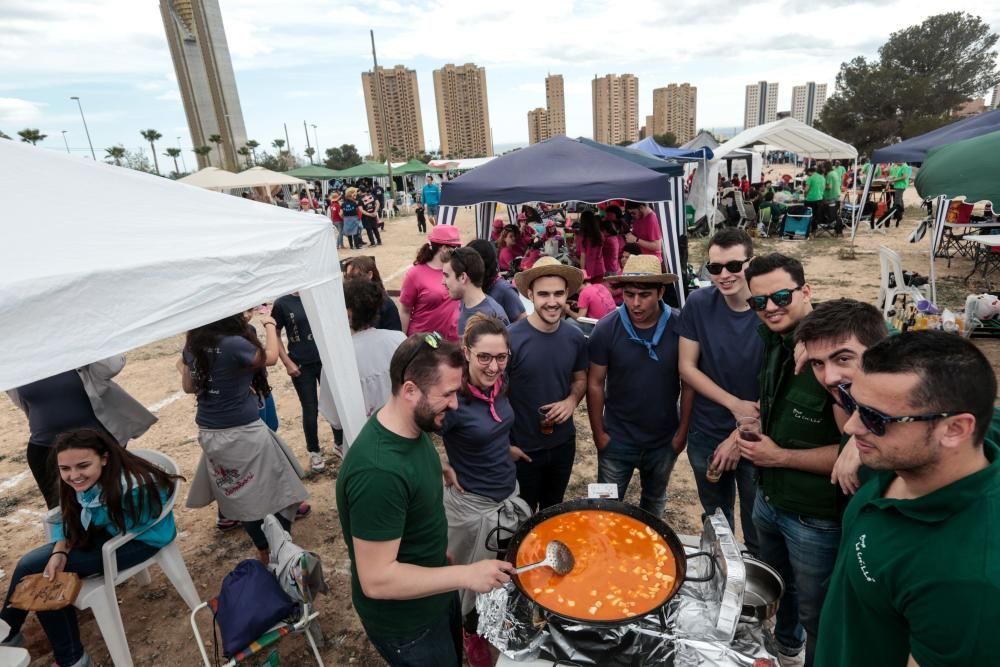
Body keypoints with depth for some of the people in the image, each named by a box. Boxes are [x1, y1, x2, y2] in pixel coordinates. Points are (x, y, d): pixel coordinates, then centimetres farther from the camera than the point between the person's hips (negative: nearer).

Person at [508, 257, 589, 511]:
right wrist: (505, 444, -14)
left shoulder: (575, 337, -7)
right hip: (522, 447, -4)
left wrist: (572, 401, -12)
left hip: (563, 443, 4)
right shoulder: (510, 338, -22)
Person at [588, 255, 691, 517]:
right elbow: (595, 383, -7)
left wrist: (682, 431, -3)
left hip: (664, 440, 2)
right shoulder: (606, 329, -16)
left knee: (655, 501, 25)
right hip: (617, 440, -1)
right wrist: (598, 432, -6)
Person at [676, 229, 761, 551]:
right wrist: (735, 404, -16)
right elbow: (687, 367, -6)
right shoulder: (698, 304, -10)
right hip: (705, 436, 2)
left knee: (757, 530, 15)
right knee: (715, 522, 23)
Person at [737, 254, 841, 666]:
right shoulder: (775, 342, -1)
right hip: (768, 500, 8)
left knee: (817, 614, 16)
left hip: (816, 519, -8)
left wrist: (779, 456, -22)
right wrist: (744, 432, 2)